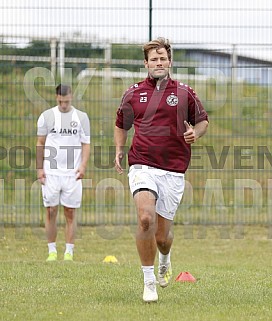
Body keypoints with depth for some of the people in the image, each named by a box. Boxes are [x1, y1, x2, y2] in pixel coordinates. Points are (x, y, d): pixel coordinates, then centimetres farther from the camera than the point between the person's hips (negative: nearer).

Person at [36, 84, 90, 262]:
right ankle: (52, 251, 6)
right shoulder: (46, 116, 5)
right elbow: (40, 143, 10)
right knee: (51, 211, 0)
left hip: (72, 173, 0)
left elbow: (86, 144, 7)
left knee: (70, 213, -1)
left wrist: (83, 165, -8)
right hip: (51, 172, 0)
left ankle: (69, 252, 2)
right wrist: (39, 169, 3)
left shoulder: (81, 117, 5)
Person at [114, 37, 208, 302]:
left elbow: (203, 120, 19)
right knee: (146, 218, -24)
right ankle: (148, 280, -11)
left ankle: (165, 260, 41)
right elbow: (121, 124, 23)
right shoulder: (133, 93, 8)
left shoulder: (184, 93, 6)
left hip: (173, 170, 0)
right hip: (142, 166, 0)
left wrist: (195, 133, -3)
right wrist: (119, 150, 8)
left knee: (162, 235, 3)